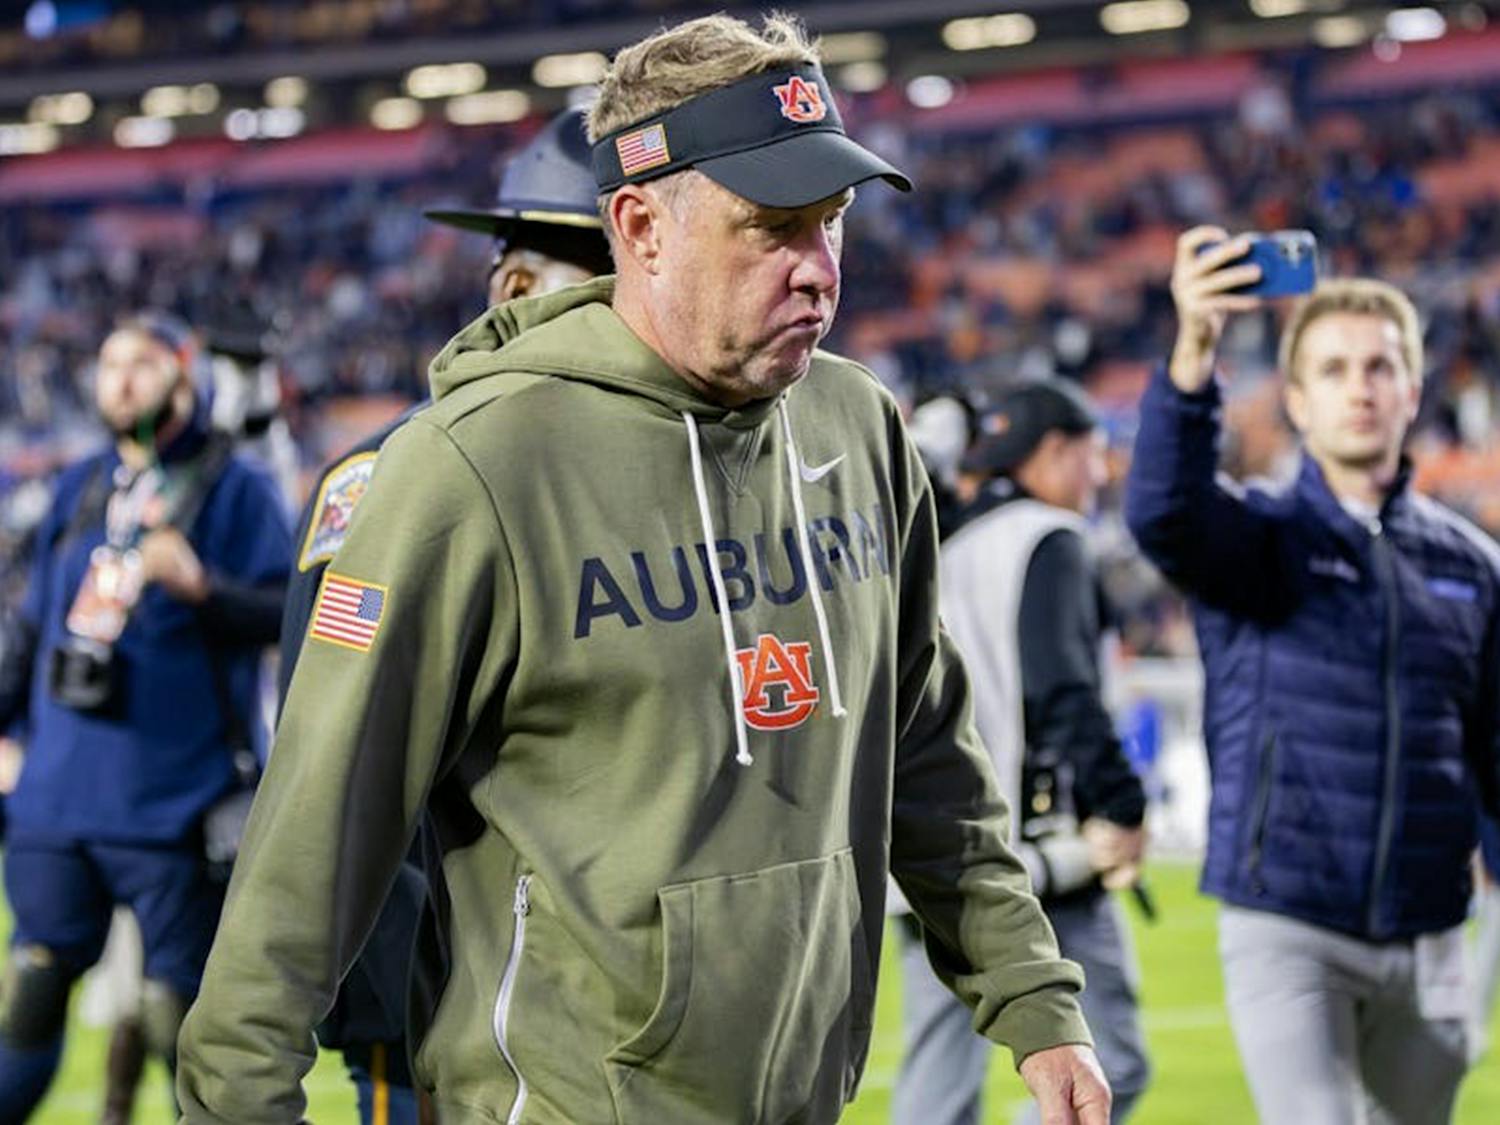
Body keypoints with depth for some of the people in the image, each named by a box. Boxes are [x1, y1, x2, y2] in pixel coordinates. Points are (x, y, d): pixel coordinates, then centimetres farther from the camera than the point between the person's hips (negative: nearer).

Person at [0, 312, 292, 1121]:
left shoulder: (235, 489, 0)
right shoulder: (78, 488, 16)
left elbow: (285, 613, -9)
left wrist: (199, 585, -23)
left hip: (173, 804, -5)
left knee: (180, 1009, -2)